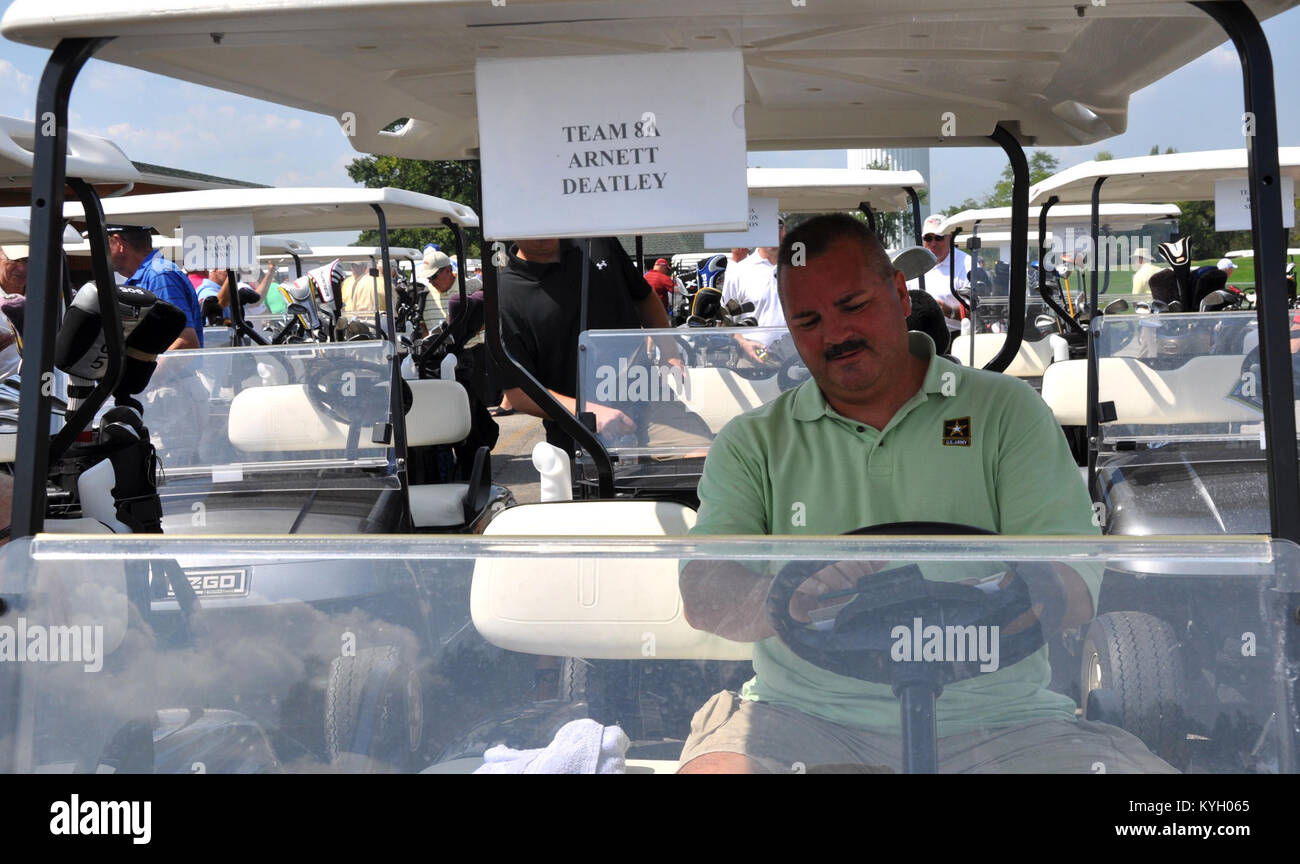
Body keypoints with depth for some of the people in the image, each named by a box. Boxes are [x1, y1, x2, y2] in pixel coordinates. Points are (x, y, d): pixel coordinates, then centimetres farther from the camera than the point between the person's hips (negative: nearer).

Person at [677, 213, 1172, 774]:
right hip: (808, 718, 0)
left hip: (997, 718, 0)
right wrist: (792, 596, -27)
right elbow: (702, 594, -4)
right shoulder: (753, 443, 11)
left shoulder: (1005, 410, 8)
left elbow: (1075, 589, -4)